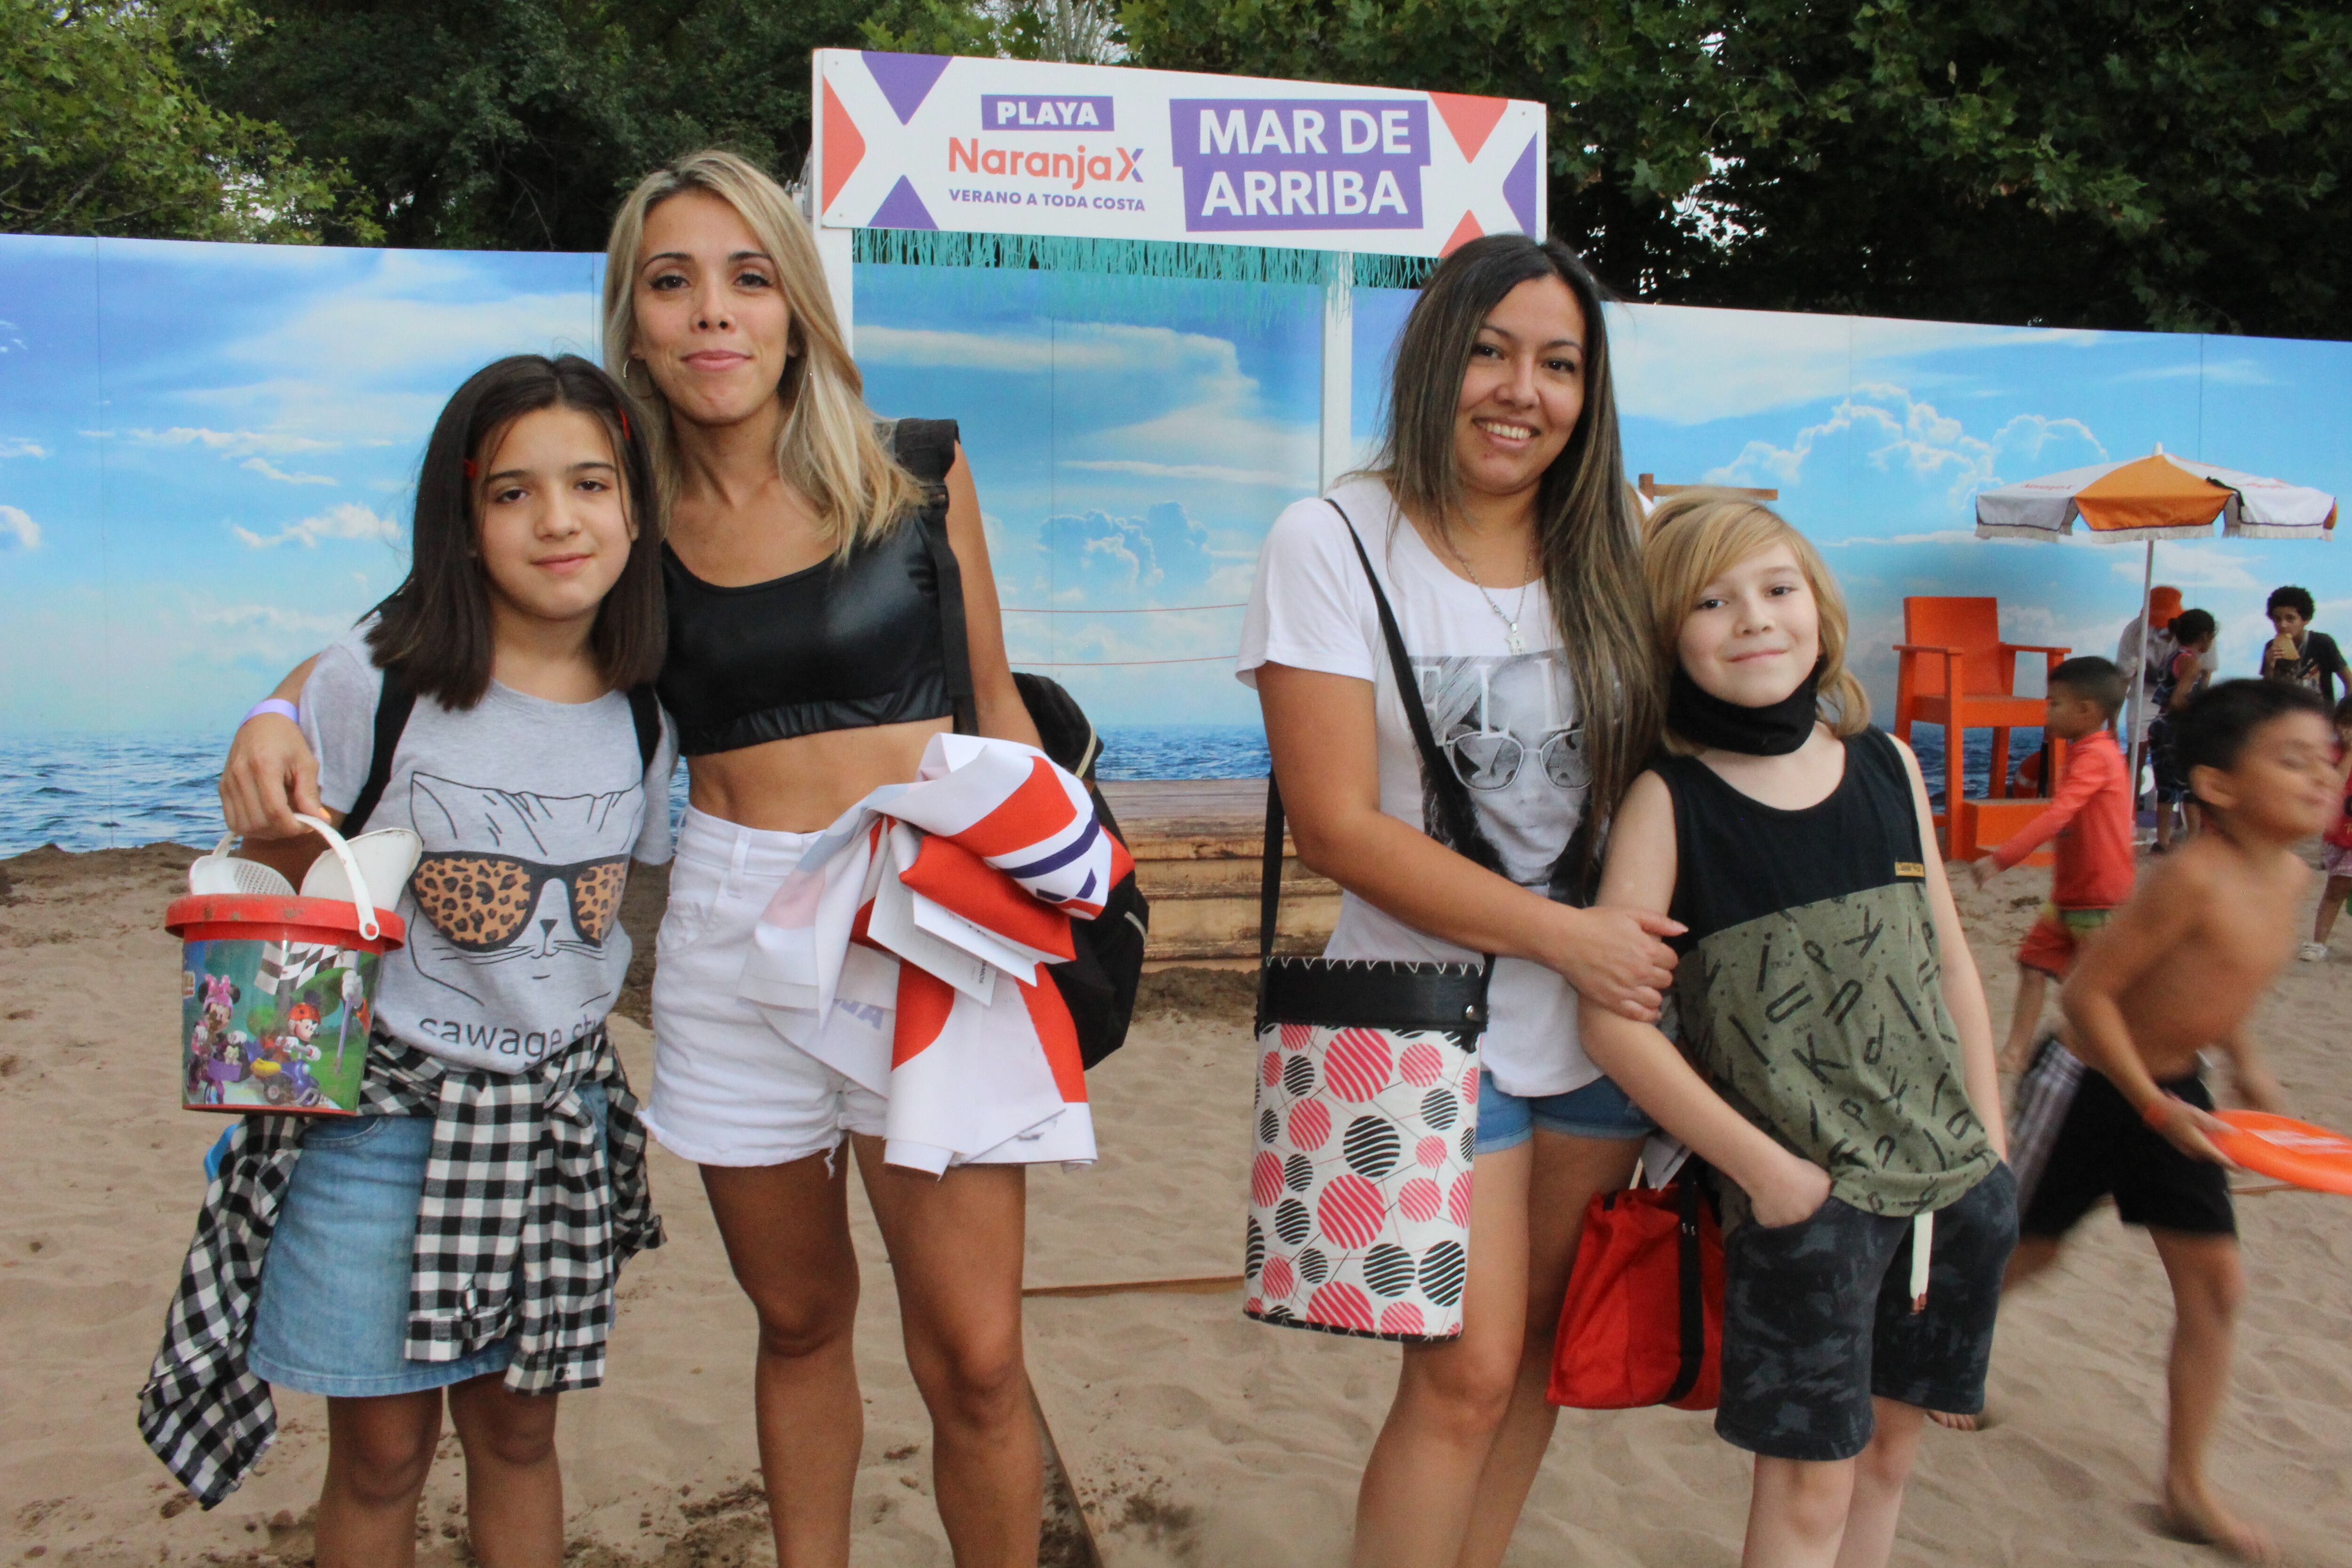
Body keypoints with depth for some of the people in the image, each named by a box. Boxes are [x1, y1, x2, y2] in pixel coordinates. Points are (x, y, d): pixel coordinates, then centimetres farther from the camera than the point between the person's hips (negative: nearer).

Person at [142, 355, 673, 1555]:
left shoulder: (638, 717, 0)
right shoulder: (377, 681, -13)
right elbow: (272, 888, -6)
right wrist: (273, 1053, -19)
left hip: (557, 1115, 4)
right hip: (378, 1107, -3)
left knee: (516, 1431, 15)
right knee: (383, 1449, 8)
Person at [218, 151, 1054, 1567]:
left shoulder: (917, 470, 0)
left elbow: (994, 702, 8)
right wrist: (279, 716, -11)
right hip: (734, 923, 2)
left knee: (974, 1357, -3)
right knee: (800, 1319, 16)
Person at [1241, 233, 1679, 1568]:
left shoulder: (1612, 549, 5)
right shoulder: (1334, 542, -9)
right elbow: (1339, 826, -14)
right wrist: (1563, 935, -16)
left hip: (1608, 1008, 5)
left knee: (1540, 1346, 13)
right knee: (1468, 1372, -5)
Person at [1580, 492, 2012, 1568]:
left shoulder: (1890, 767, 5)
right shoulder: (1668, 802, -10)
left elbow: (1951, 965, 12)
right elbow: (1611, 1017, -14)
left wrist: (1990, 1149, 9)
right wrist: (1760, 1166, -13)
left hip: (1950, 1182, 5)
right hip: (1801, 1194, -5)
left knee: (1890, 1444, 16)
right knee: (1810, 1476, 2)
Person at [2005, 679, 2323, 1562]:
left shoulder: (2291, 876, -1)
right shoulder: (2194, 878, -27)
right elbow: (2087, 992, -24)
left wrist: (2248, 1068, 8)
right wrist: (2156, 1107, -24)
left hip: (2175, 1089, 8)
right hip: (2088, 1085, -7)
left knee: (2214, 1282, 5)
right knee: (2022, 1250, 9)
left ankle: (2187, 1488, 17)